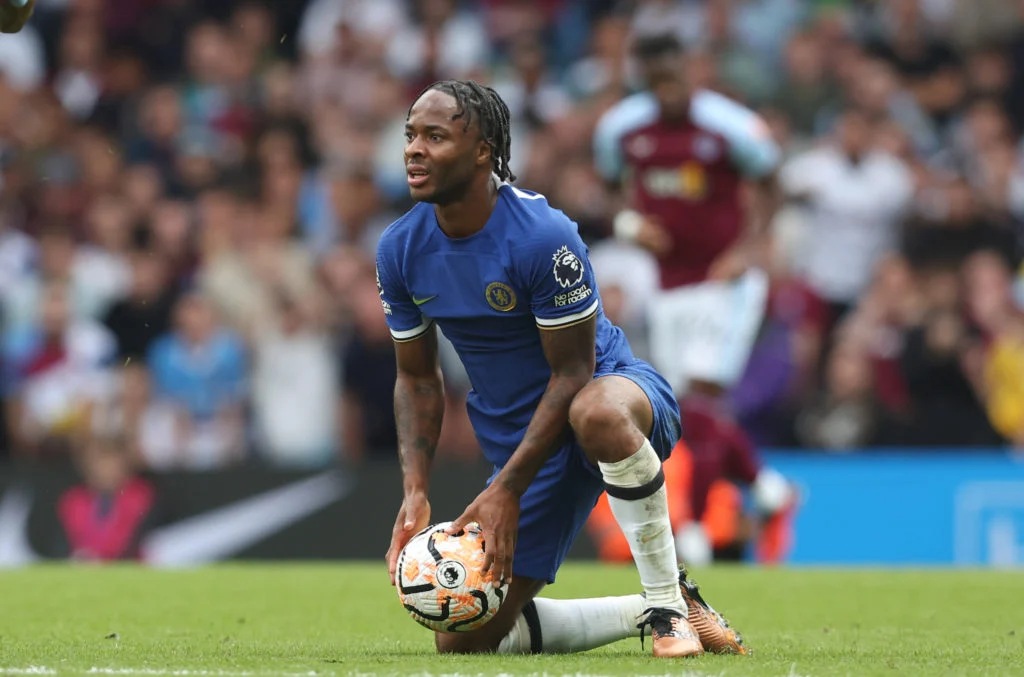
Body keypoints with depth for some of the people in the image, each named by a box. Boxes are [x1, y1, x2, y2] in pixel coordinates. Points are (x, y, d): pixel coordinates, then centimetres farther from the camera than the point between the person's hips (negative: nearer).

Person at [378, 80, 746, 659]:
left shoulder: (543, 237, -25)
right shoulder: (400, 249, -6)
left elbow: (571, 375, -21)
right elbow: (417, 378, 6)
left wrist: (507, 491, -24)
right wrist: (415, 492, -8)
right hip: (521, 438, 6)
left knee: (597, 413, -46)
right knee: (462, 641, -2)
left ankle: (672, 602, -26)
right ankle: (647, 613, 13)